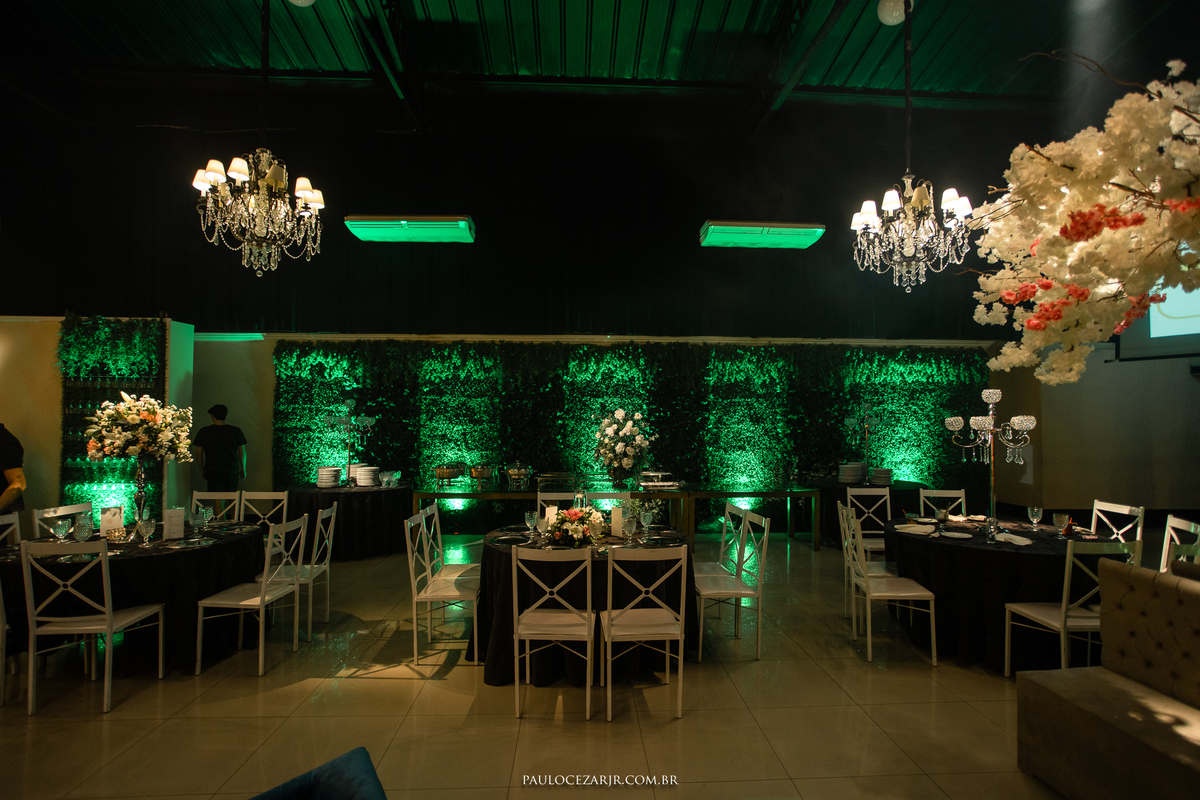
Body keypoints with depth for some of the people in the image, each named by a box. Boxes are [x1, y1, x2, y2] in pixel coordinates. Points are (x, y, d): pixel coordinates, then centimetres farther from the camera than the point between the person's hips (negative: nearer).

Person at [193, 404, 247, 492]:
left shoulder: (204, 431, 1)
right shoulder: (236, 430, 0)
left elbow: (199, 454, 2)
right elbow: (242, 452, 1)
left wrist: (202, 469, 15)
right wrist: (243, 469, 11)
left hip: (213, 471, -1)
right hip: (232, 471, 1)